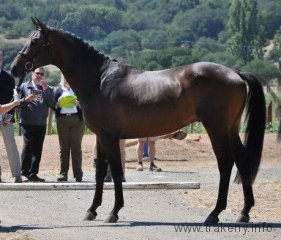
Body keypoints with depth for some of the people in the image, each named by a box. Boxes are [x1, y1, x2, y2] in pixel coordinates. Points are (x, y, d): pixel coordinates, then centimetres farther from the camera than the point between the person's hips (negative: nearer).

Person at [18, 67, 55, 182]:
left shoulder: (48, 89, 16)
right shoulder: (24, 86, 10)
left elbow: (52, 104, 1)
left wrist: (46, 89, -7)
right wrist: (26, 100, -13)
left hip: (41, 124, 3)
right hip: (27, 123, -3)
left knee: (38, 149, 0)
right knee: (28, 145, -13)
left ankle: (33, 173, 4)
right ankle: (25, 171, -2)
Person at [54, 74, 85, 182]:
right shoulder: (59, 90, 14)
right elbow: (54, 107, 10)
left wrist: (78, 104, -14)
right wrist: (58, 104, -10)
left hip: (77, 119, -1)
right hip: (62, 120, 1)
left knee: (76, 146, -3)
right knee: (64, 147, -1)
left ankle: (78, 174, -2)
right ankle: (63, 173, 0)